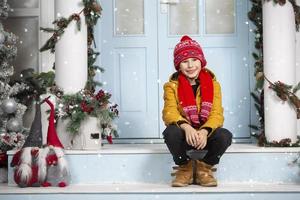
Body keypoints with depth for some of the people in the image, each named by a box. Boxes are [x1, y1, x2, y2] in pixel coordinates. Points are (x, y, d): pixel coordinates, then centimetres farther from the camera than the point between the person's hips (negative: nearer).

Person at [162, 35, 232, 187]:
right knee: (171, 132, -34)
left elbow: (216, 114, -12)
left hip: (206, 134, 1)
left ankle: (204, 167, -3)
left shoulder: (213, 84, 1)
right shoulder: (172, 86, -1)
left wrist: (204, 131, -34)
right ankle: (185, 167, -5)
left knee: (225, 135, -31)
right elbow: (169, 112, -17)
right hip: (184, 134, 0)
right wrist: (186, 127, -39)